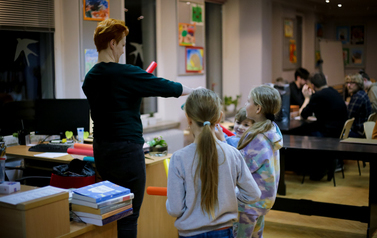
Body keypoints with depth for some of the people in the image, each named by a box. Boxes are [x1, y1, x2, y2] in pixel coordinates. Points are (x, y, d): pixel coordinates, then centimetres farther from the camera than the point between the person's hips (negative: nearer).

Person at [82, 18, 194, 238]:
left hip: (101, 151, 8)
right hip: (127, 151, -8)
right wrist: (193, 91, 8)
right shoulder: (126, 73, -16)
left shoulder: (90, 78, 6)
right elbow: (165, 87, -8)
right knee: (129, 217, 1)